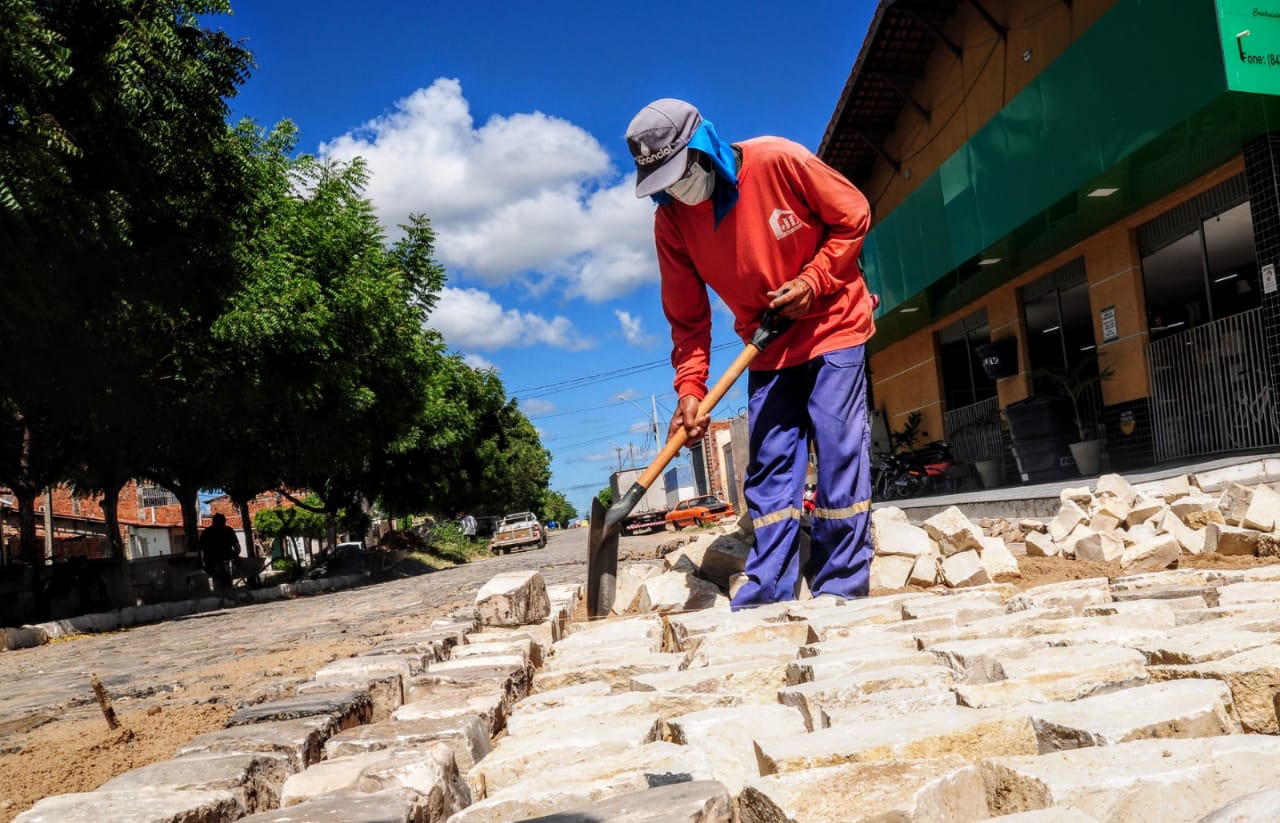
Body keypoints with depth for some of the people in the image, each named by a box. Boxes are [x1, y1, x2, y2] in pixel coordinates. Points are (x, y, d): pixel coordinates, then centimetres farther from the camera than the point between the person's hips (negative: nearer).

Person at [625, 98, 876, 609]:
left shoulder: (778, 161, -20)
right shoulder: (670, 220, -9)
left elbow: (852, 217, -7)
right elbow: (686, 318, -4)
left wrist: (813, 281, -18)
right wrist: (689, 388, -14)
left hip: (831, 325, -3)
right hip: (768, 347, 4)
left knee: (839, 451, -7)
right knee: (769, 465, 0)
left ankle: (840, 590, 0)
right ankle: (769, 591, 3)